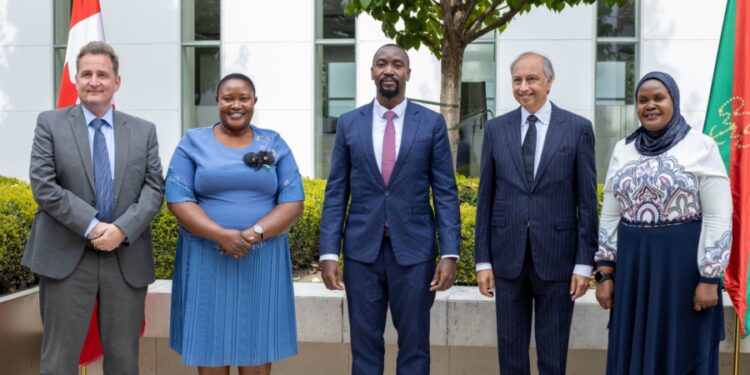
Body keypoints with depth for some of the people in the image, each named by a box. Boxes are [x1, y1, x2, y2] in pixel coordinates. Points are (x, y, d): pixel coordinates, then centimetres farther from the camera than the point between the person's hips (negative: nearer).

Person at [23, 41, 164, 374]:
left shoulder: (144, 131, 10)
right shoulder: (50, 123, 4)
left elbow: (154, 188, 2)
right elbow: (43, 185, -6)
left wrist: (123, 229, -15)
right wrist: (91, 226, -15)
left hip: (128, 259, 2)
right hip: (66, 258, -2)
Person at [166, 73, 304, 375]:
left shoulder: (274, 144, 7)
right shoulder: (193, 142, 4)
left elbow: (293, 201, 1)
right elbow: (177, 198, -4)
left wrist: (255, 233, -16)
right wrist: (221, 235, -19)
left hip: (263, 260, 1)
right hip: (206, 260, -1)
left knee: (258, 350, 5)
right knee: (210, 347, 4)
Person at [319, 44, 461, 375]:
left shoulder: (432, 123, 2)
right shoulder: (349, 123, 5)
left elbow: (446, 193, 0)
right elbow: (336, 194, 4)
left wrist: (450, 253, -8)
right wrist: (329, 252, -3)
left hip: (413, 249, -1)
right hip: (362, 249, 1)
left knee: (414, 346, 7)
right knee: (364, 346, 8)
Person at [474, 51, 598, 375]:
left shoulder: (578, 128, -1)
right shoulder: (496, 128, 5)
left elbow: (587, 201, -1)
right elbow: (485, 198, 6)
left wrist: (585, 263, -5)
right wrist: (483, 260, 2)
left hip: (557, 256, -2)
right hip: (508, 256, 2)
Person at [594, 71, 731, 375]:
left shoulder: (701, 147, -4)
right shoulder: (623, 149, 9)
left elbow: (718, 218, -7)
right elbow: (610, 215, 10)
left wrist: (709, 279, -11)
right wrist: (605, 272, 5)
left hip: (684, 265, -4)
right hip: (631, 267, 4)